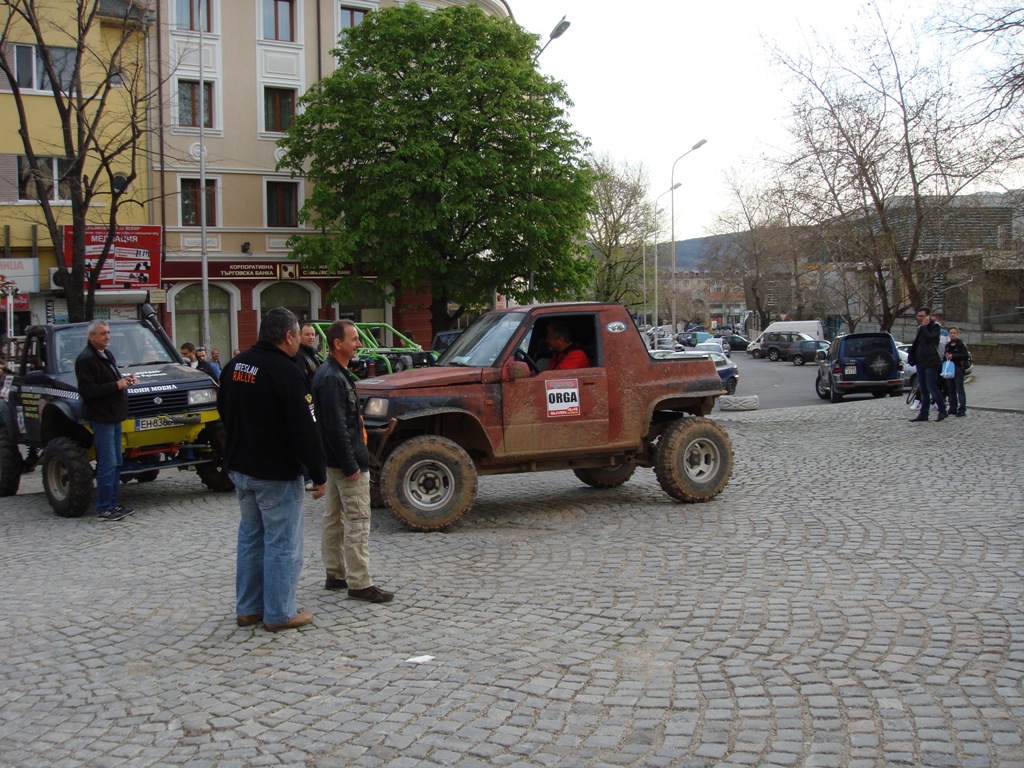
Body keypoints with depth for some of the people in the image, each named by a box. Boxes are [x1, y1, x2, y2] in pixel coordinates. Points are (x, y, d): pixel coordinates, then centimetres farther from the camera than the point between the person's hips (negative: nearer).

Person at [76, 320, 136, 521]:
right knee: (107, 464, -9)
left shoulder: (107, 355, 16)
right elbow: (86, 390, -21)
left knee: (116, 464, 12)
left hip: (114, 416, 9)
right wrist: (116, 385, -20)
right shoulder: (86, 359, -13)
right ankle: (104, 509, -3)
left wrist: (125, 379, 8)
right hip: (101, 418, -9)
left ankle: (114, 504, 18)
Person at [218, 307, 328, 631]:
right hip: (277, 473, -8)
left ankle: (247, 608, 25)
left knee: (250, 536, 18)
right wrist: (319, 476, -12)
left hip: (239, 467, 8)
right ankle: (280, 614, 10)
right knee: (283, 543, 3)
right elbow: (305, 431, -20)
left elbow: (224, 413, 17)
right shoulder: (286, 373, -20)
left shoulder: (235, 365, 4)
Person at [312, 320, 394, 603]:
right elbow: (336, 427, -24)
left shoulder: (334, 374, 13)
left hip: (336, 461, 11)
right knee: (357, 521, -7)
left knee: (334, 518, 15)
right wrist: (351, 465, -23)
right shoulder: (332, 378, -19)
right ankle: (359, 583, -4)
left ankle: (335, 575, 25)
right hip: (346, 462, -11)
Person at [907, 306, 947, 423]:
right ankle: (923, 414, 9)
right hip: (921, 362, 8)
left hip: (930, 362, -8)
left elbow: (929, 338, -21)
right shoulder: (920, 328, 18)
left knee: (931, 387, -10)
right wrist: (912, 357, 12)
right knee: (922, 390, 7)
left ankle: (942, 410, 3)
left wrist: (924, 326, -12)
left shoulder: (935, 326, -5)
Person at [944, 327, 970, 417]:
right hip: (949, 368, 7)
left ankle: (962, 409, -11)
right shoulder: (947, 345, 16)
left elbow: (966, 355, -14)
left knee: (959, 389, -10)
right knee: (951, 389, 8)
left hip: (958, 368, -7)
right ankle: (953, 409, 14)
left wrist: (953, 356, -18)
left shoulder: (961, 344, -4)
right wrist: (946, 356, 4)